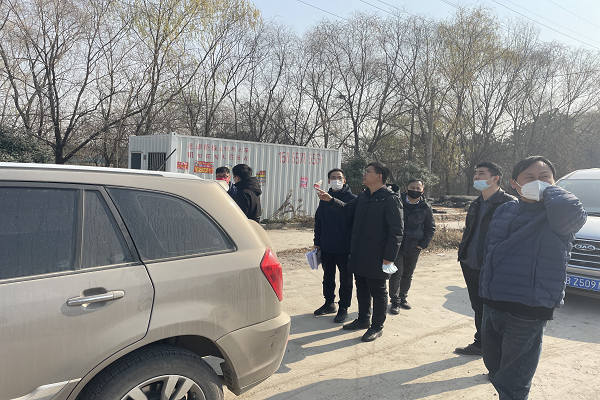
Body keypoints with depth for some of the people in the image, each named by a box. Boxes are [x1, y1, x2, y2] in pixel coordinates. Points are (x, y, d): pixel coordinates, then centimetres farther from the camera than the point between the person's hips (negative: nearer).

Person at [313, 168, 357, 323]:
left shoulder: (352, 199, -8)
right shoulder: (324, 199, 7)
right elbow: (318, 222, 12)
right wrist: (317, 242, 10)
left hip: (345, 248, -5)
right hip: (326, 247, 5)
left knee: (345, 279, 7)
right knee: (328, 277, 17)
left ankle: (343, 308, 19)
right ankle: (329, 303, 33)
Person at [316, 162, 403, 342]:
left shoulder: (390, 199, -15)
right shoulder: (363, 197, 9)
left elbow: (396, 230, -17)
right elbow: (348, 210, 24)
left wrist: (389, 256, -19)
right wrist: (330, 200, 11)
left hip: (377, 258, -8)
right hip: (359, 255, 8)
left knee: (378, 291, 7)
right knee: (361, 288, 19)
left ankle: (377, 326, 20)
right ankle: (363, 319, 36)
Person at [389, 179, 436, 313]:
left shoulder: (425, 208, 1)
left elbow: (430, 228, 11)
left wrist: (423, 244, 2)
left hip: (414, 248, 3)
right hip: (396, 246, -3)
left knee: (408, 275, 14)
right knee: (396, 274, -6)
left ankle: (403, 298, 31)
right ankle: (395, 301, 8)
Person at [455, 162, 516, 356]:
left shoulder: (508, 203, -11)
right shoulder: (476, 204, 14)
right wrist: (463, 255, 13)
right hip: (471, 266, 7)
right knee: (478, 309, 17)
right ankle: (479, 344, 30)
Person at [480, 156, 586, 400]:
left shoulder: (555, 216, -10)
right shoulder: (504, 211, 9)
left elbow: (571, 210, -36)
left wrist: (548, 190, -16)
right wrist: (484, 290, 19)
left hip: (527, 313, -6)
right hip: (492, 306, 6)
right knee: (494, 368, 23)